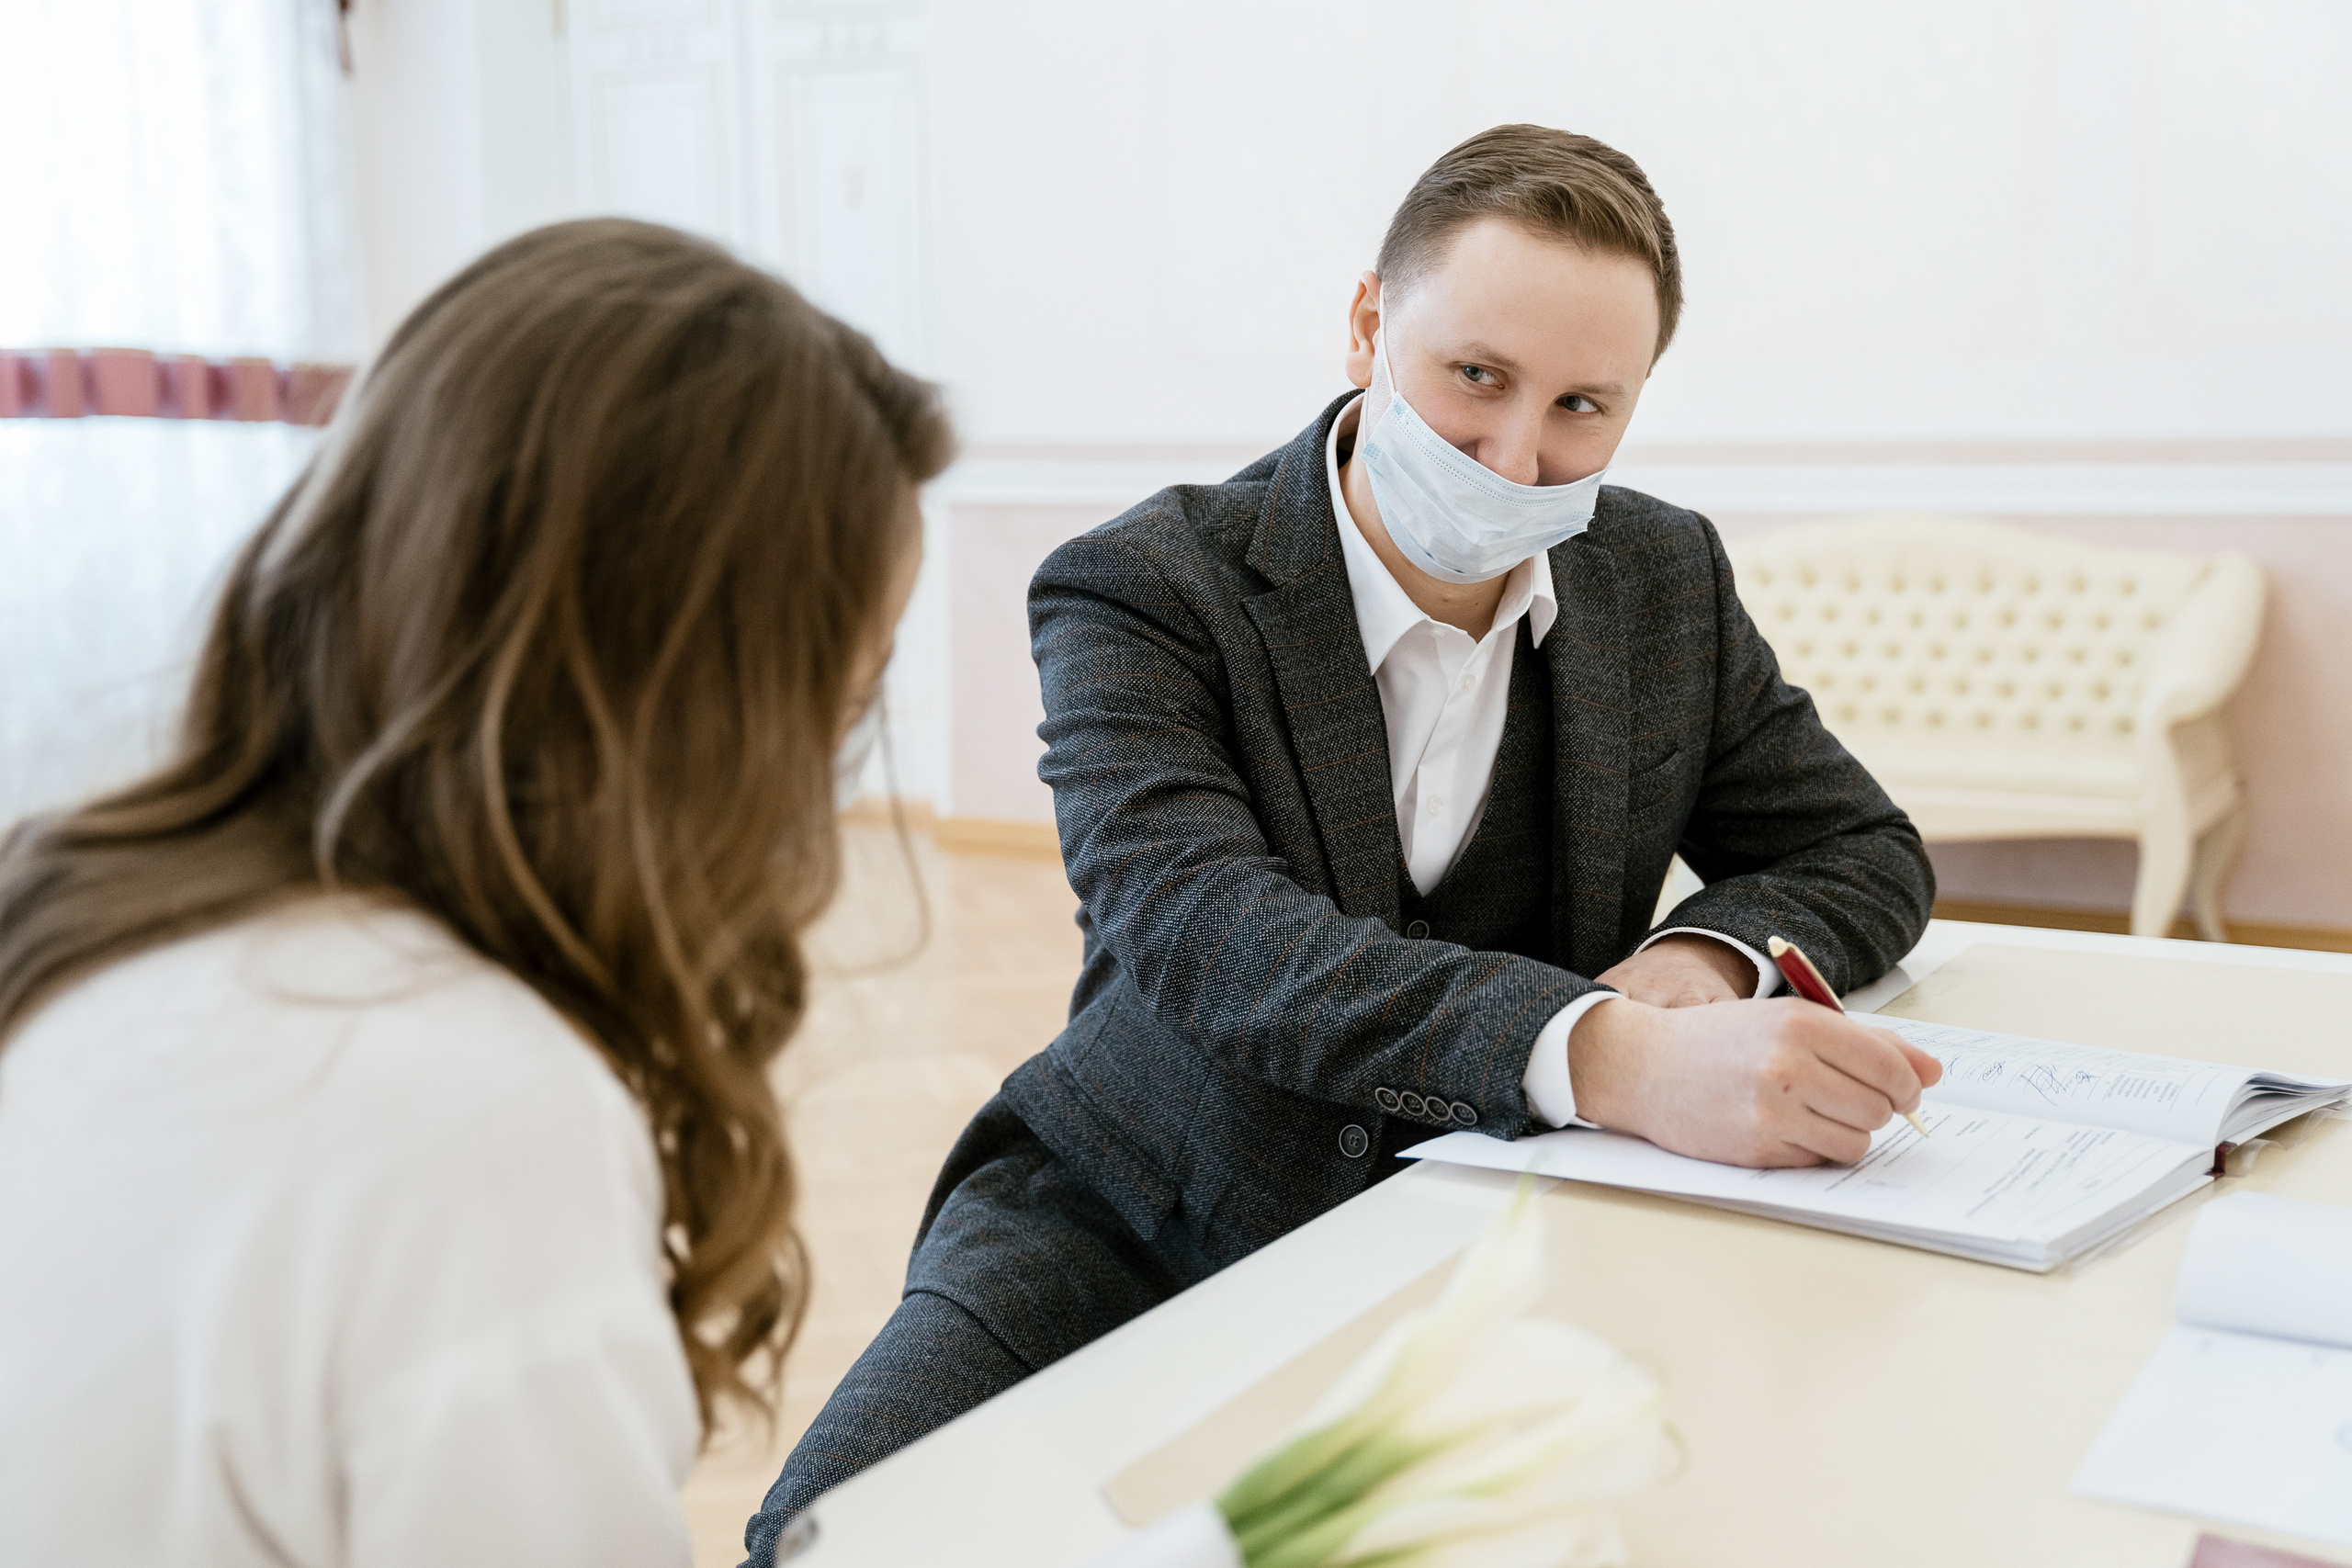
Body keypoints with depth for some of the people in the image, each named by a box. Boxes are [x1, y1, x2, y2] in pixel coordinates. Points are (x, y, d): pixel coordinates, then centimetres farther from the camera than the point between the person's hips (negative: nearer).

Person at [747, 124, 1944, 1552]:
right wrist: (1617, 1059, -45)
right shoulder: (1139, 589, -14)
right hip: (1132, 1221, -3)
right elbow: (1203, 931, -30)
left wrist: (1710, 957, -15)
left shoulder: (1668, 580, 2)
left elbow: (1867, 855, 11)